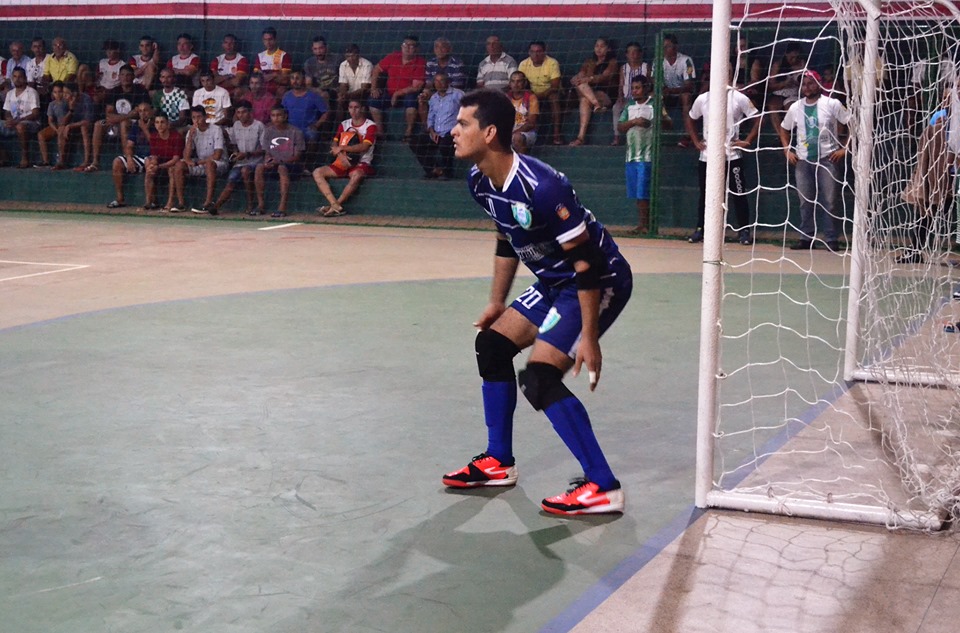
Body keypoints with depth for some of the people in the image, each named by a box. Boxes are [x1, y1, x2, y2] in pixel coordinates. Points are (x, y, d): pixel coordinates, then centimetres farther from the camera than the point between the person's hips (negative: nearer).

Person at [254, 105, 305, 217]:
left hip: (292, 166, -4)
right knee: (259, 167, -26)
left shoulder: (295, 132, -5)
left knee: (282, 168, -37)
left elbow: (297, 156, -8)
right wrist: (268, 160, -14)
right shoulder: (268, 131, 9)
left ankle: (282, 207, -42)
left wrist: (280, 161, -21)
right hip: (274, 166, 4)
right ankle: (261, 204, -22)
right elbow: (267, 153, 11)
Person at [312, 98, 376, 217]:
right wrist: (340, 155, -15)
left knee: (357, 175, -40)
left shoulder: (370, 126, -1)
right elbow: (334, 145, 7)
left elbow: (364, 146, -15)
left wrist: (342, 148, -15)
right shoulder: (344, 124, 15)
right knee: (317, 172, -16)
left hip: (361, 164, -5)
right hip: (342, 163, 5)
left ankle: (334, 206, -32)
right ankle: (336, 206, -34)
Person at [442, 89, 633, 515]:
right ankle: (499, 463, 25)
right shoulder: (479, 181, -3)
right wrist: (497, 302, 19)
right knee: (491, 344, 12)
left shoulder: (540, 187, -31)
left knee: (539, 376, -19)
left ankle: (602, 488, -11)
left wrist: (589, 337, -27)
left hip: (601, 282, -10)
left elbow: (587, 261, -28)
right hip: (555, 281, 10)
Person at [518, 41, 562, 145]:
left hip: (550, 92, -3)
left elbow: (555, 86, -20)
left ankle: (557, 134, -35)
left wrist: (540, 95, -32)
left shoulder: (552, 63, -15)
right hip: (533, 93, 3)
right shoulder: (524, 64, -4)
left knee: (554, 98, -35)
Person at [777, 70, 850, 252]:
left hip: (827, 158, -4)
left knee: (830, 201, -5)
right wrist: (787, 150, 9)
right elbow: (783, 129, 22)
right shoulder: (795, 108, 7)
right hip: (803, 160, 4)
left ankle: (832, 239, -1)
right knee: (805, 201, 6)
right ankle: (807, 238, 13)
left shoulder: (832, 104, -5)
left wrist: (845, 148, -9)